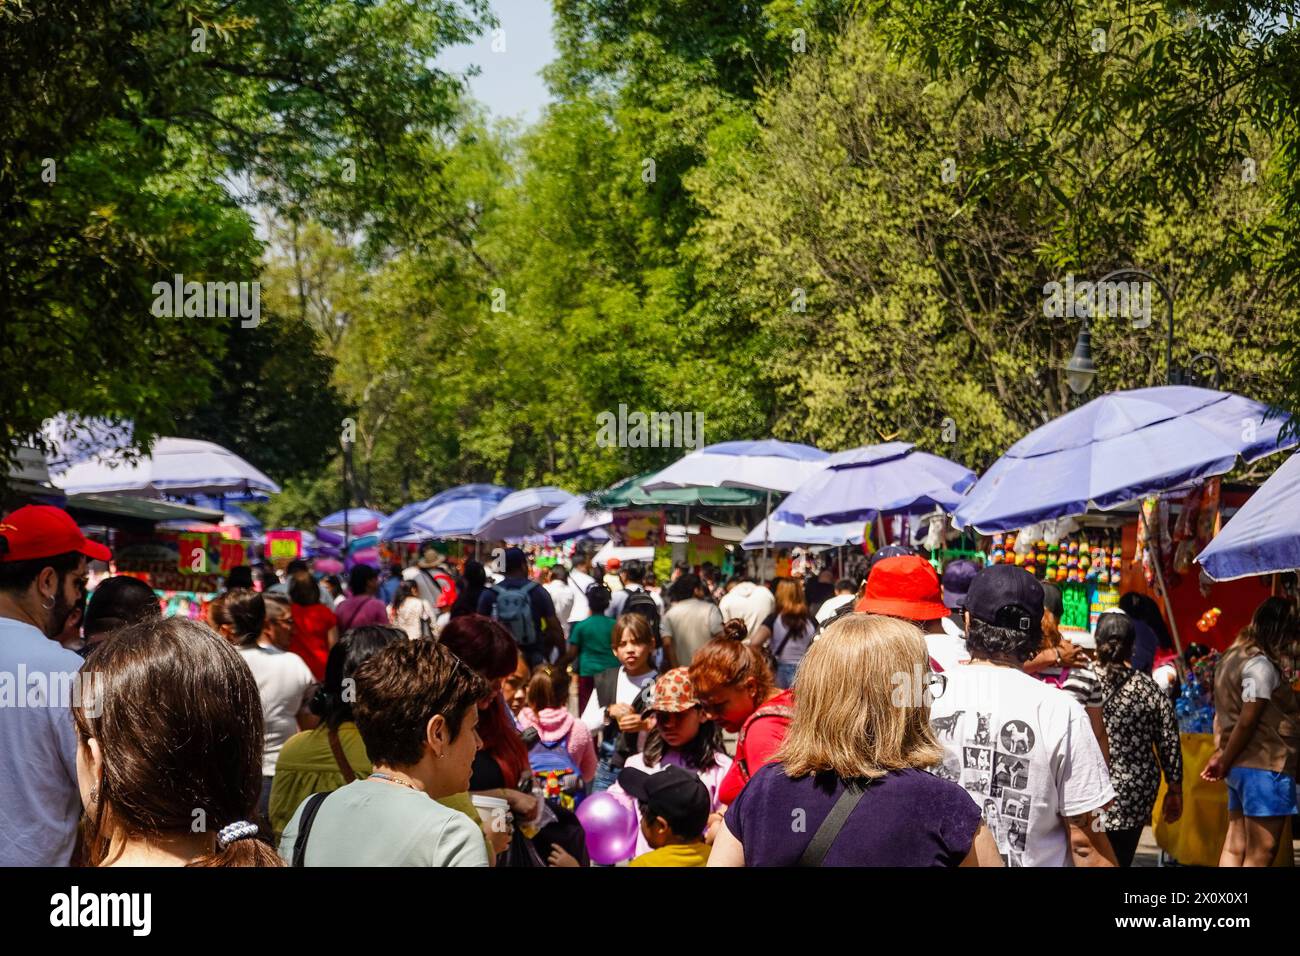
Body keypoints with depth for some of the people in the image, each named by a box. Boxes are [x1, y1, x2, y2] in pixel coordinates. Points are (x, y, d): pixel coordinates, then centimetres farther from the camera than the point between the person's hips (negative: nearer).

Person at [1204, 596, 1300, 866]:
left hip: (1240, 766, 9)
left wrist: (1221, 756, 7)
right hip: (1265, 766, -9)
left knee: (1234, 847, 8)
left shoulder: (1231, 657, 14)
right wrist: (1224, 763, -7)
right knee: (1262, 853, -6)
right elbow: (1247, 721, -17)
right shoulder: (1261, 665, -15)